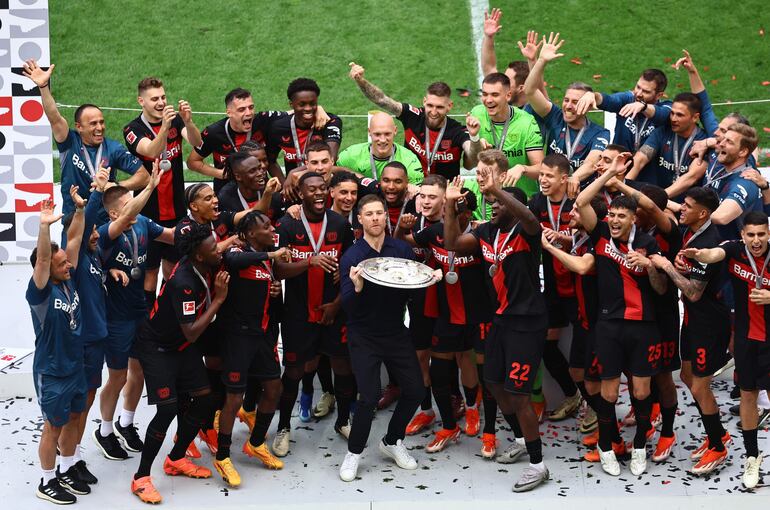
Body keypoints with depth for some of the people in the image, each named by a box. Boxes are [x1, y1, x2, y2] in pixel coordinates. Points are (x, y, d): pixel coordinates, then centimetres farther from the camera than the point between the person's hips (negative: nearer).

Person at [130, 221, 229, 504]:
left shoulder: (205, 267, -10)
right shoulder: (183, 283, -34)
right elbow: (191, 333, -32)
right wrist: (218, 299, -28)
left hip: (182, 345, 8)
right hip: (157, 346, -8)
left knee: (204, 398, 5)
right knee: (168, 408, -15)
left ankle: (176, 459, 23)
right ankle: (141, 477, -4)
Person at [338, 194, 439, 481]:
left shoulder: (402, 250, -3)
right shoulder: (351, 256, -12)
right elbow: (346, 305, -16)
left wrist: (428, 280, -16)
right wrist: (357, 287, -37)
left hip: (396, 332, 4)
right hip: (364, 336, -4)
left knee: (415, 390, 6)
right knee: (369, 396, -12)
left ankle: (392, 442, 30)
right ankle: (354, 453, 10)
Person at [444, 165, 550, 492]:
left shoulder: (525, 231, -15)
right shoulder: (486, 232, 6)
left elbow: (528, 217, -38)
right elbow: (453, 243, 1)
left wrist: (495, 190, -49)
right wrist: (450, 204, -9)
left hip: (527, 323, -8)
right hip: (502, 318, 8)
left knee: (517, 393, -7)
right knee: (495, 384, 19)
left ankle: (538, 464, 6)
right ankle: (523, 440, 41)